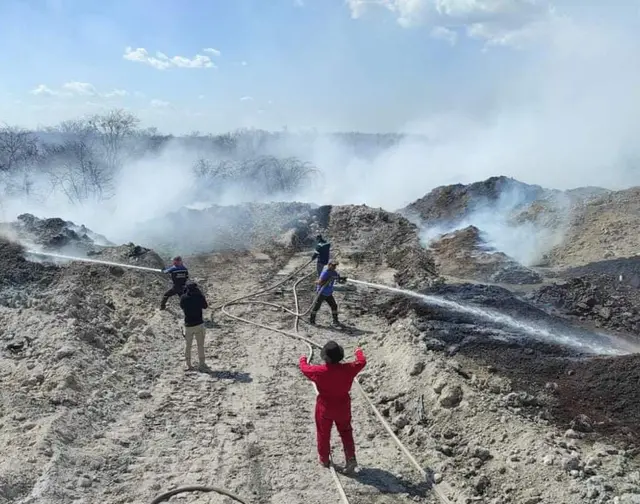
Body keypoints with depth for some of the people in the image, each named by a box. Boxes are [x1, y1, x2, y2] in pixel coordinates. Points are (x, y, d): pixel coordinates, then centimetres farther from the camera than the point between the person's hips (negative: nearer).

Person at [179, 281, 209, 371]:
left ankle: (188, 365, 21)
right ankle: (201, 364, 14)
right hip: (199, 324, -2)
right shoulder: (199, 296, -12)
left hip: (188, 325, 2)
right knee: (200, 345, 10)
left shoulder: (183, 297, -9)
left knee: (188, 345, 17)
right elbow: (205, 306, 3)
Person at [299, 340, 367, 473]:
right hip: (343, 407, 2)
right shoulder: (347, 369, -21)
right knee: (345, 432, 21)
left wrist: (303, 359, 18)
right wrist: (359, 352, 22)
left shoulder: (319, 371, -26)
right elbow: (361, 362, 0)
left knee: (323, 433, 20)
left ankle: (324, 459, 36)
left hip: (325, 408, -1)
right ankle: (351, 458, 12)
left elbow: (305, 368, -5)